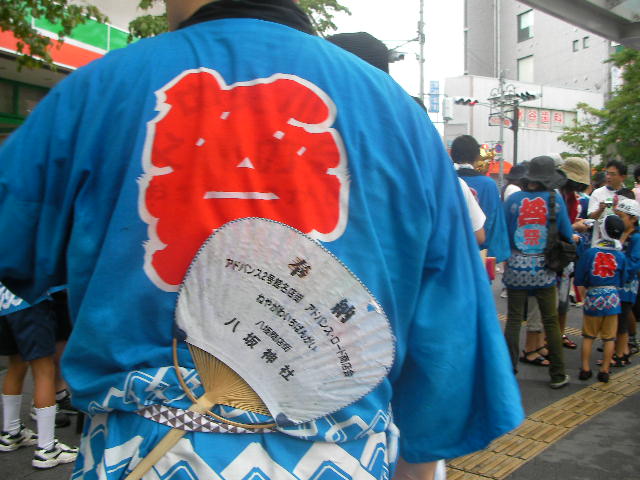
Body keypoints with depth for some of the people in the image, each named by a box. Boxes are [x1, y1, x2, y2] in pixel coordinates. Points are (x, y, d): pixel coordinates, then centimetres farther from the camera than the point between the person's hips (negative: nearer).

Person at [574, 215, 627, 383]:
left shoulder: (589, 253, -9)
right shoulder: (621, 256, -6)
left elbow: (579, 279, -6)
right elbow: (622, 281, 4)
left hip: (593, 298, 0)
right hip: (612, 299, 1)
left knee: (588, 336, 13)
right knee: (609, 338, 10)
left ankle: (585, 369, 15)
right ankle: (604, 371, 15)